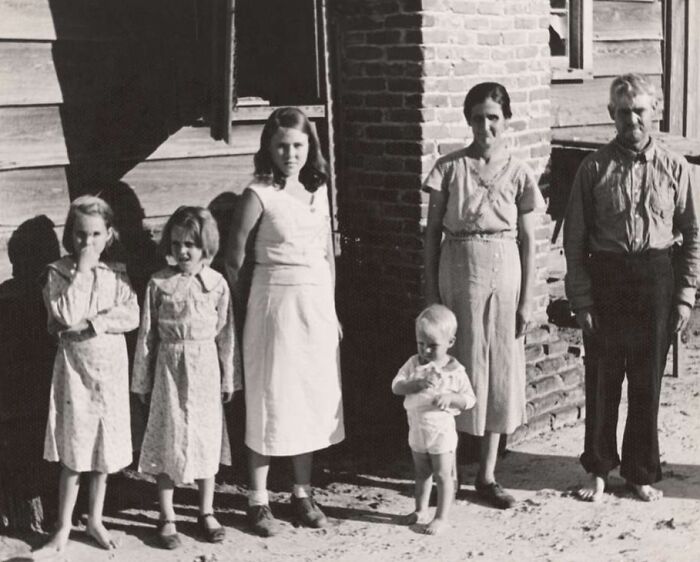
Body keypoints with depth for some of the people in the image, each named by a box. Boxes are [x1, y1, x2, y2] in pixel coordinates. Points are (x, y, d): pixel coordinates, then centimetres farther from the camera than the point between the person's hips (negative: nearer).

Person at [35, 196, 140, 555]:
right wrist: (81, 273, -20)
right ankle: (63, 529, 11)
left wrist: (94, 322, -16)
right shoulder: (58, 272, -6)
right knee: (73, 453, 0)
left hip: (111, 367, 2)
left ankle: (95, 519, 25)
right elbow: (66, 318, -19)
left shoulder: (116, 273, 2)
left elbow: (132, 317, -7)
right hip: (75, 367, -2)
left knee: (104, 448, 10)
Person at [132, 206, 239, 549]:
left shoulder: (217, 284, -2)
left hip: (205, 368, 1)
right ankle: (167, 517, 16)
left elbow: (226, 335, 2)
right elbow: (147, 334, 1)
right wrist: (142, 381, 2)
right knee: (167, 439, 4)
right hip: (169, 368, -1)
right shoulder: (159, 284, -3)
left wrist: (229, 378, 4)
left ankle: (206, 512, 24)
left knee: (207, 437, 9)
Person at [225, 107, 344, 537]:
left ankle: (303, 492, 23)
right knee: (270, 398, 1)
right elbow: (235, 258, -5)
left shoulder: (318, 190, 8)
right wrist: (247, 303, 0)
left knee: (314, 396, 10)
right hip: (275, 303, -5)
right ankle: (259, 499, 12)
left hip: (317, 303, 5)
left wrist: (332, 308, 12)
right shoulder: (259, 194, -9)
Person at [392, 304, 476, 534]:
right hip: (417, 429, 4)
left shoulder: (455, 371, -12)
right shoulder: (414, 364, -3)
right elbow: (396, 386, -10)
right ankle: (421, 510, 32)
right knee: (421, 473, 18)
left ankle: (441, 517, 12)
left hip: (442, 431, -4)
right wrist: (417, 383, -28)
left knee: (442, 475, 3)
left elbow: (470, 400, -8)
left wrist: (450, 397, -27)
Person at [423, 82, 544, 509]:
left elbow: (528, 241, 2)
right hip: (458, 273, -1)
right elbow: (433, 231, 2)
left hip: (503, 276, 1)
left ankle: (488, 475, 18)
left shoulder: (518, 173, 1)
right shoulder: (449, 168, -1)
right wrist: (431, 290, -3)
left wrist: (527, 299, -1)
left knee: (500, 370, 6)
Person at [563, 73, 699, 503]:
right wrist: (581, 298, -6)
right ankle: (599, 470, 23)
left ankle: (642, 472, 25)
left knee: (648, 382, 9)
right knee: (601, 378, 6)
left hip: (656, 279, 1)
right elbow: (575, 239, 0)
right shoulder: (595, 169, -1)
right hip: (605, 278, -1)